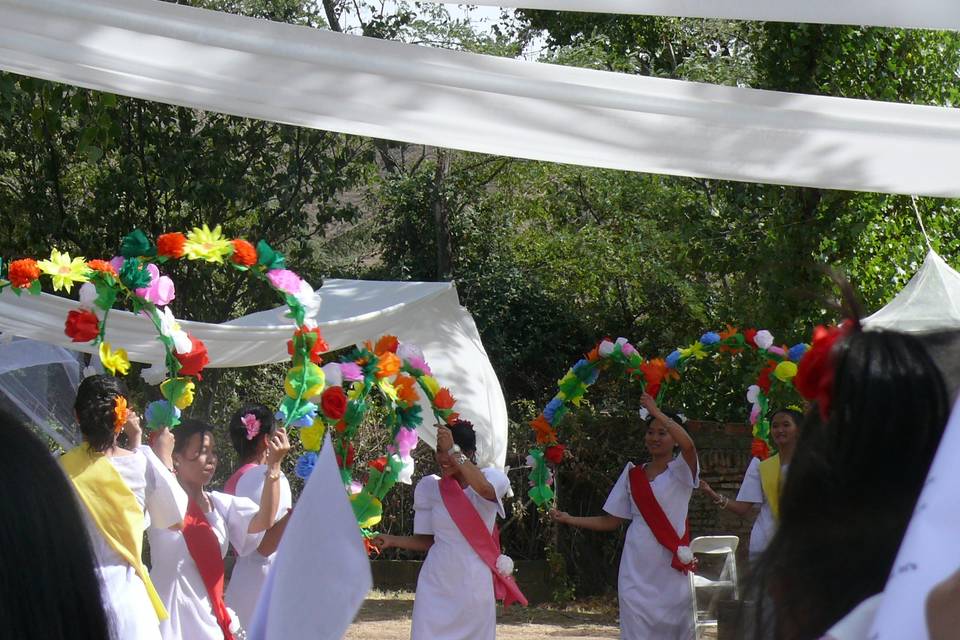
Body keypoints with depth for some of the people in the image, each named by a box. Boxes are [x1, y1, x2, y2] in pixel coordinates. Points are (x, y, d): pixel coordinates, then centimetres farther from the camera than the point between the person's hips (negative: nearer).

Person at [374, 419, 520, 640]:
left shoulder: (492, 478, -5)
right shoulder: (429, 487, 3)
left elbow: (484, 488, -32)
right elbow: (426, 540, 9)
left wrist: (453, 451, -32)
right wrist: (392, 541, -5)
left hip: (474, 586, -2)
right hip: (435, 585, 2)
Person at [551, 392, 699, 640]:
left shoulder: (680, 472, 1)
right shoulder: (632, 474, 13)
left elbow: (688, 445, -23)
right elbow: (611, 521, 15)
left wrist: (657, 412, -19)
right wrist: (570, 520, 7)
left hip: (671, 566, -3)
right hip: (637, 568, 3)